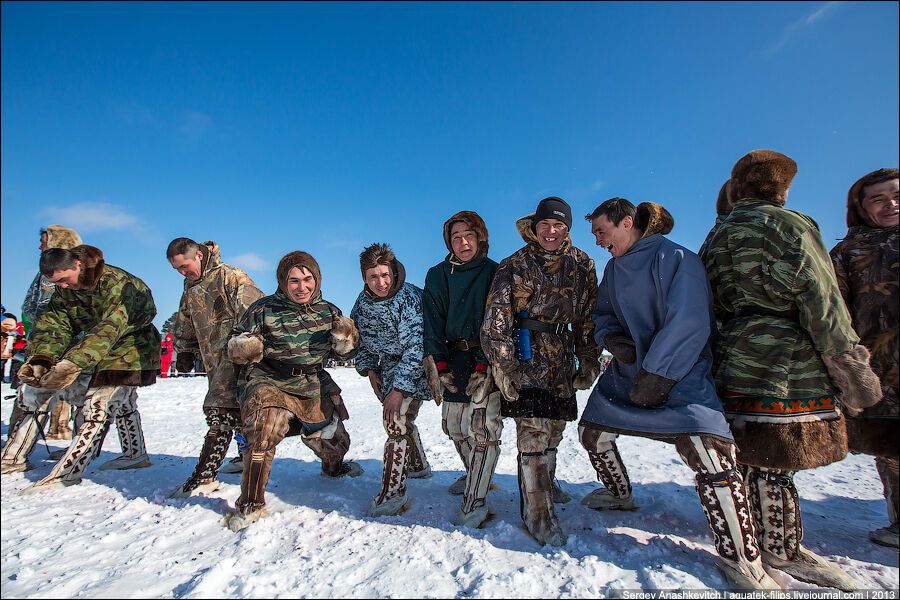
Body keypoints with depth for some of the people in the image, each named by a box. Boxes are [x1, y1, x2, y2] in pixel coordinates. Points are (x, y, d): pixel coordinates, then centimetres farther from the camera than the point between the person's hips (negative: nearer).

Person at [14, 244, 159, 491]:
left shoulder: (116, 283, -29)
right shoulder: (65, 291, -2)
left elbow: (109, 328, -38)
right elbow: (53, 324, -9)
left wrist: (74, 362, -47)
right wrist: (40, 360, -26)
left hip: (132, 349, -9)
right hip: (109, 351, 10)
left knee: (98, 406, -16)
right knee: (123, 403, 20)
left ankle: (66, 473, -9)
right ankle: (136, 454, 35)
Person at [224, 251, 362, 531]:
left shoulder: (329, 311, -4)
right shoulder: (264, 310, -14)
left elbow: (345, 353, 5)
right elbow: (235, 344, -3)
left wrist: (346, 339, -18)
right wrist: (242, 347, -26)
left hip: (314, 386, 4)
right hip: (268, 383, -4)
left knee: (334, 440, 19)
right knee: (263, 436, -28)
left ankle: (334, 467, 56)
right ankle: (250, 505, -5)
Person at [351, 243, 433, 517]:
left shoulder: (410, 299, -26)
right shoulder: (364, 301, -5)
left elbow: (415, 348, -28)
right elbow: (360, 338, 10)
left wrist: (398, 390, -29)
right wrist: (369, 369, 1)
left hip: (413, 369, -7)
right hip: (387, 366, 8)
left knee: (397, 421, -16)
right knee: (398, 420, 19)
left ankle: (393, 491, -4)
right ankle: (418, 465, 42)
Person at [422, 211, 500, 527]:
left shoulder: (494, 273, -2)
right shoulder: (437, 275, 7)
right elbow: (433, 323, 2)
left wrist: (484, 366, -18)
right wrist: (439, 365, -8)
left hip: (487, 358, -4)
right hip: (453, 358, 5)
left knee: (480, 427, -13)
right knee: (453, 425, 13)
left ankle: (475, 502, -2)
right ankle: (475, 473, 37)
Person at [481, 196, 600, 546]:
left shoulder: (581, 264, 8)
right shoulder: (514, 265, -2)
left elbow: (588, 316, 12)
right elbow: (496, 319, -9)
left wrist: (588, 360, 8)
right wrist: (502, 364, -16)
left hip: (562, 357, 4)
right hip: (524, 354, -4)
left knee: (553, 428, 11)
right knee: (533, 430, -10)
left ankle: (543, 485, 33)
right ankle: (539, 514, 0)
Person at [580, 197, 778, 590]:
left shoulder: (674, 258, -15)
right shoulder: (613, 269, 7)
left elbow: (688, 323, -22)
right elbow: (603, 316, 15)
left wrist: (656, 374, -23)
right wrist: (612, 338, -8)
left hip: (679, 371, -7)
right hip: (627, 371, 8)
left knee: (709, 452, -25)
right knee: (591, 430, 15)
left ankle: (740, 560, -5)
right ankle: (619, 495, 42)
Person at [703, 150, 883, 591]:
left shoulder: (718, 237, 16)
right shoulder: (786, 224, -6)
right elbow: (820, 301, -11)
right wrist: (850, 365, -6)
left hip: (738, 361, 7)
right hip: (789, 367, -7)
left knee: (760, 460, 15)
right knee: (775, 462, 1)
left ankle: (775, 545, 29)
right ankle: (782, 555, 15)